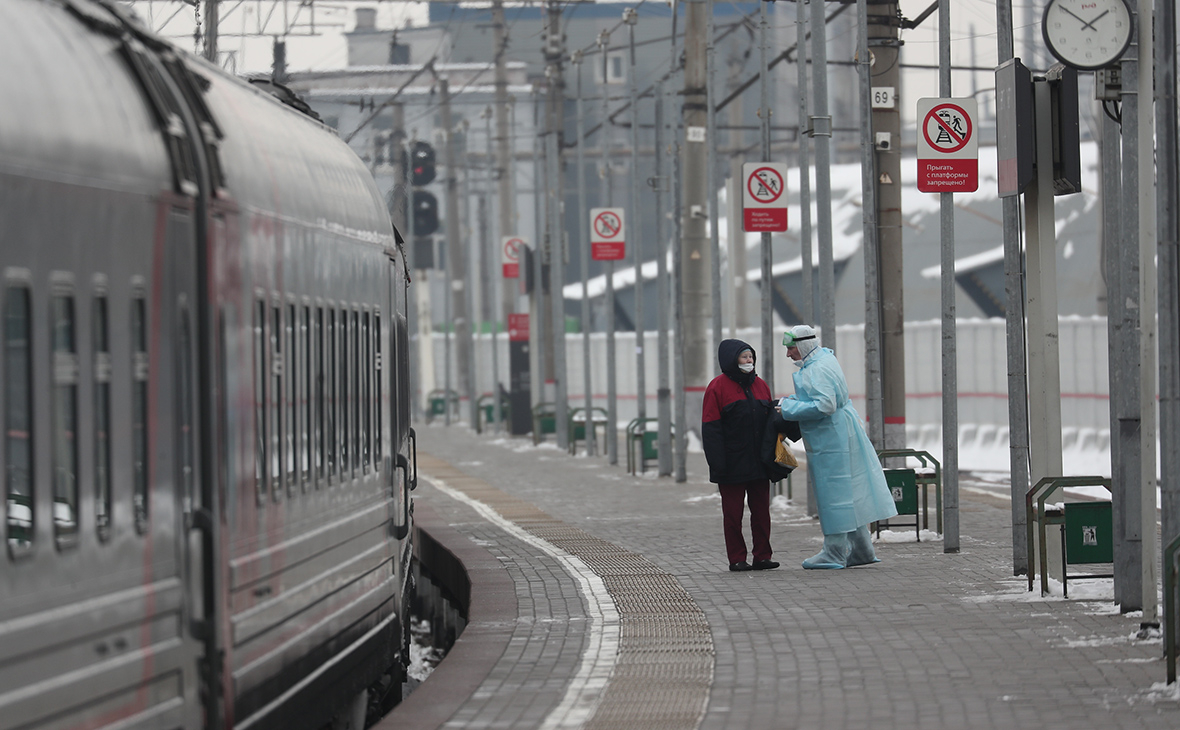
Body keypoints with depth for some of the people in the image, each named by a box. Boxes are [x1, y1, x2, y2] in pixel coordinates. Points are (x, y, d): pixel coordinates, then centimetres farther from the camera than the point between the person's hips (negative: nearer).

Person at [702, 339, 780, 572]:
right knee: (733, 511, 0)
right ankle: (736, 559, 5)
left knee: (761, 509, 5)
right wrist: (718, 462, -15)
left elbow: (770, 421, 19)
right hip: (733, 463, -5)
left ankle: (762, 556, 10)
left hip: (758, 462, 5)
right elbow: (711, 428, -8)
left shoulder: (760, 385, 13)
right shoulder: (718, 387, -5)